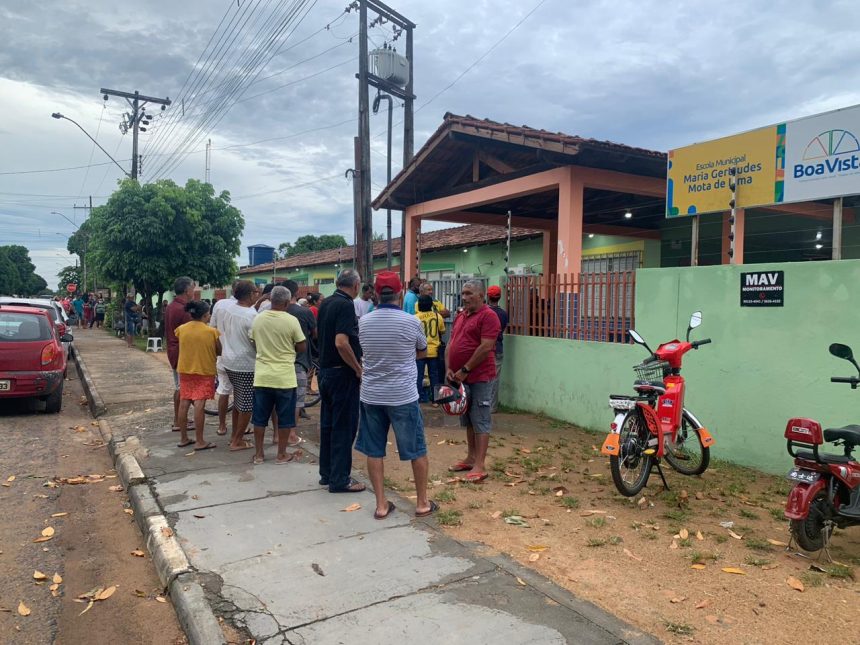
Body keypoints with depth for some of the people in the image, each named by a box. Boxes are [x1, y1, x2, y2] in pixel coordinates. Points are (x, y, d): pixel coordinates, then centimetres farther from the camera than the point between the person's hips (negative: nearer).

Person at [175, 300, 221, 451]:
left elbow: (184, 346, 9)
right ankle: (199, 442, -2)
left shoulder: (181, 329, -2)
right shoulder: (211, 331, -12)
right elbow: (219, 352, -4)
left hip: (185, 371, 4)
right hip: (204, 372, -4)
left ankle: (183, 439, 19)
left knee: (184, 403, 10)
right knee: (199, 404, -5)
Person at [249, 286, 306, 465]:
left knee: (260, 418, 13)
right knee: (284, 418, 9)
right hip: (284, 377, -3)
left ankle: (259, 454, 21)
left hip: (262, 375, 4)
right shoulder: (291, 321, -13)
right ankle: (281, 454, 16)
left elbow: (255, 343, 13)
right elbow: (302, 347, -6)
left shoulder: (258, 319, 0)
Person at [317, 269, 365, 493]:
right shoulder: (345, 305, -18)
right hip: (342, 373, -9)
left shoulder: (325, 303, 9)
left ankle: (326, 473, 26)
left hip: (325, 370, 9)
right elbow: (341, 343, -27)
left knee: (328, 423, 16)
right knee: (344, 426, -1)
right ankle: (339, 479, 6)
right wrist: (359, 369, -17)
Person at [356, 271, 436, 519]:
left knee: (374, 451, 12)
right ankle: (422, 503, 20)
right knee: (417, 450, 11)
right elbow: (422, 352, 6)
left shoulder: (363, 321, -2)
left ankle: (381, 504, 18)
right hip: (403, 396, -3)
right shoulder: (411, 321, -11)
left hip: (371, 395, 3)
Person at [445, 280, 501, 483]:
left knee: (480, 421, -4)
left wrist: (465, 370, -16)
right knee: (468, 420, 15)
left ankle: (480, 466, 0)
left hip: (479, 378, -8)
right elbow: (451, 344, 15)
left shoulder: (488, 316, -11)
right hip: (460, 377, 8)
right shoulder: (460, 316, 15)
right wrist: (448, 369, 1)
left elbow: (486, 347, -19)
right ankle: (471, 458, 26)